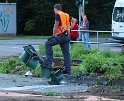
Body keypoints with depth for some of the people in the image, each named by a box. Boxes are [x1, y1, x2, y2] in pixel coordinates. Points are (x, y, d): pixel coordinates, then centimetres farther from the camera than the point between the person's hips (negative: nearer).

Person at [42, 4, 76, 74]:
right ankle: (67, 69, 5)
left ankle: (49, 62, -15)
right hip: (67, 36, 8)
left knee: (48, 43, -7)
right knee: (66, 53, 7)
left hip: (61, 35, -8)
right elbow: (74, 20, 20)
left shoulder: (58, 15, -4)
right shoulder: (66, 15, 19)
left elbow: (56, 26, -10)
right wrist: (70, 28, 16)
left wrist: (53, 35, -1)